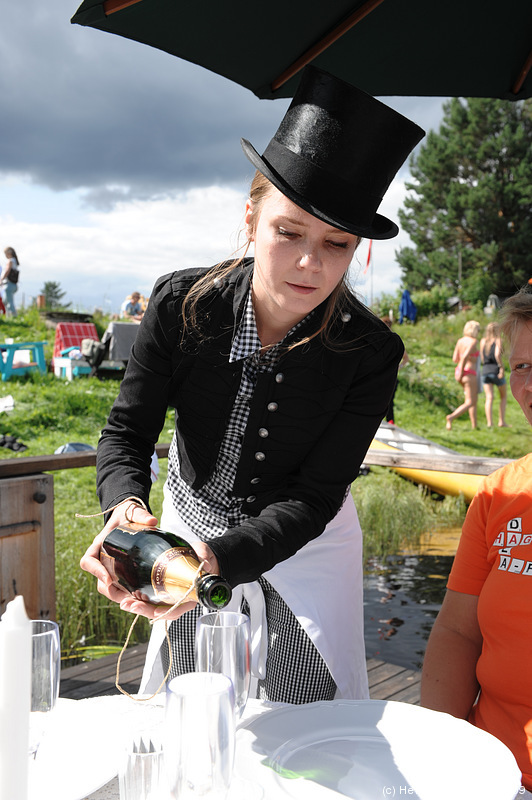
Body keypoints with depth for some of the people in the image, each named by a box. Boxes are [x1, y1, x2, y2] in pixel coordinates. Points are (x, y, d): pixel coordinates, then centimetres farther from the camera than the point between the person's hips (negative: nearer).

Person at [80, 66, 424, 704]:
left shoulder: (370, 353, -25)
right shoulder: (181, 305, -21)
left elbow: (313, 496, -24)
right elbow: (126, 432, -15)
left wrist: (218, 557, -41)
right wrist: (126, 508, -38)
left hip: (303, 542, -1)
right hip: (192, 521, 1)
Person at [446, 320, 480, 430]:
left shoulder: (460, 340, 8)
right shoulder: (473, 341, -13)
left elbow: (455, 359, 8)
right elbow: (465, 356, -26)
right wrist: (462, 373, -20)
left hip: (459, 372, 8)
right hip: (469, 374, -8)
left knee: (474, 399, 20)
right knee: (469, 403, -3)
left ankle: (474, 425, 20)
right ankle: (451, 417, -24)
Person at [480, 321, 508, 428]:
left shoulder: (483, 341, 10)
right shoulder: (498, 340, -4)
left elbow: (481, 358, 11)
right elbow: (497, 354, -20)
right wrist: (502, 368, -16)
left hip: (485, 371, 4)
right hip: (496, 370, -3)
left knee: (489, 398, -2)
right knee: (503, 397, 13)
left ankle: (489, 422, -16)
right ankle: (501, 421, 7)